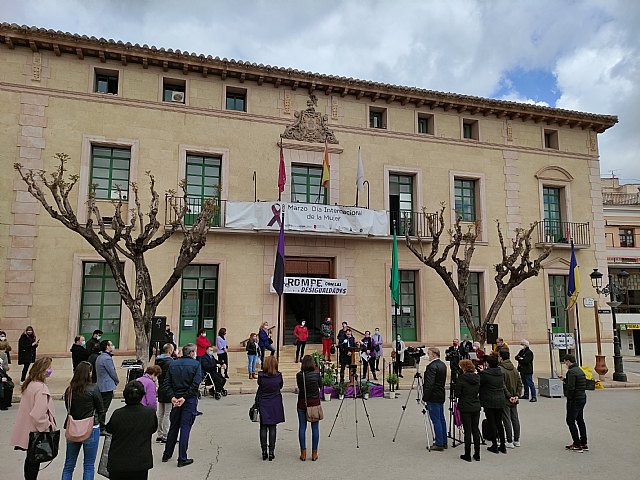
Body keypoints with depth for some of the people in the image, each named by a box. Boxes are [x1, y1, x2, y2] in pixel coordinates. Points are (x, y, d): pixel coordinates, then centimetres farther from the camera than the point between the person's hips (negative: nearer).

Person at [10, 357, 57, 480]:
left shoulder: (30, 385, 4)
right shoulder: (41, 388, -25)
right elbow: (38, 414, -29)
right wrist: (48, 426, -15)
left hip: (28, 431, 9)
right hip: (37, 433, -9)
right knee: (34, 461, 5)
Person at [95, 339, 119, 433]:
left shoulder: (99, 357, 12)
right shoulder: (107, 358, -19)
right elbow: (112, 372, -15)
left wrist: (114, 380, 14)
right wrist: (117, 381, 4)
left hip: (101, 386, 10)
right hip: (107, 386, -10)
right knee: (103, 409, -4)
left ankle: (101, 427, 23)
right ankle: (101, 429, 1)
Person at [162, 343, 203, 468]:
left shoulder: (173, 364, 7)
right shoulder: (196, 364, -8)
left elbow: (167, 383, 1)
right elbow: (196, 384, -17)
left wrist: (172, 397, -5)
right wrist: (185, 397, -14)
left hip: (176, 398, 5)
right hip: (190, 400, -5)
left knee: (173, 427, 18)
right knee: (185, 428, 0)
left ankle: (167, 454, 28)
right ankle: (182, 459, 2)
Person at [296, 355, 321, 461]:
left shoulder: (299, 375, -7)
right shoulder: (316, 374, -9)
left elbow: (299, 387, 7)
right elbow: (320, 386, 7)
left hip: (302, 404, 1)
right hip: (315, 403, -1)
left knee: (302, 427, 8)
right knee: (315, 428, 7)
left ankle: (303, 453, 11)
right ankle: (314, 453, 12)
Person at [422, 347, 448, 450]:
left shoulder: (432, 366, -20)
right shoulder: (443, 365, 10)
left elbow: (429, 384, -23)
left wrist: (425, 397, -16)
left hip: (433, 397, -9)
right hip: (441, 396, 9)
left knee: (436, 421, -3)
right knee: (441, 419, 15)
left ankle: (439, 444, 1)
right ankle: (443, 442, 22)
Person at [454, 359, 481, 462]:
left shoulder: (461, 378, -15)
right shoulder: (478, 377, 1)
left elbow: (457, 394, -11)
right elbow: (479, 391, 12)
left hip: (465, 408, -5)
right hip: (476, 407, 5)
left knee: (467, 431, 2)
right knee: (476, 430, 12)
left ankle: (467, 455, 9)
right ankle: (477, 454, 18)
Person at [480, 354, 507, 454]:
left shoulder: (485, 374, -17)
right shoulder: (501, 373, 2)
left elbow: (478, 384, -9)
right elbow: (503, 386, 13)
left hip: (489, 402, -6)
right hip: (501, 400, 6)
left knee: (491, 423, 3)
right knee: (499, 422, 13)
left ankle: (494, 446, 8)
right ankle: (502, 446, 17)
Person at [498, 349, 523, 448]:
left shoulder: (500, 369, -16)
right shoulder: (514, 368, 7)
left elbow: (502, 385, -21)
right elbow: (520, 383, 6)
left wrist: (509, 396, -14)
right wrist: (517, 395, 1)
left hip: (505, 400, -7)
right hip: (514, 400, 7)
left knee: (507, 420, 0)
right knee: (515, 419, 14)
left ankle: (510, 442, 4)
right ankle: (516, 440, 22)